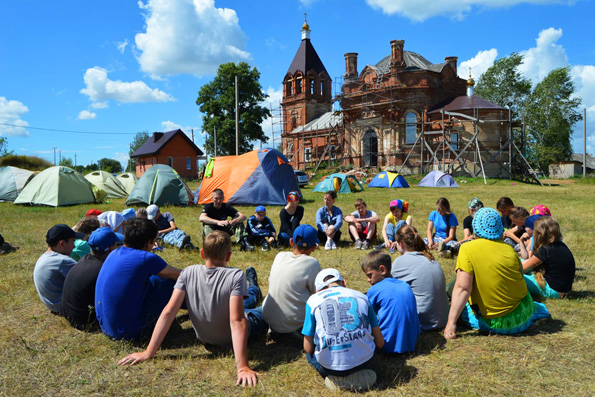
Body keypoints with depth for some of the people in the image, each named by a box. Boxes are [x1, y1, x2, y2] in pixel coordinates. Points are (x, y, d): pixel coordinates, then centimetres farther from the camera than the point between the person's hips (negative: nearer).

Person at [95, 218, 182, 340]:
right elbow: (180, 275, -3)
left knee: (155, 279, 20)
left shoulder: (114, 253, 3)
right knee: (174, 282, -2)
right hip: (129, 332, -8)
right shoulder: (146, 258, -20)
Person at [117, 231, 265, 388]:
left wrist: (148, 353, -17)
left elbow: (168, 312, -21)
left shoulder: (188, 273, -19)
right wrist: (242, 367, -35)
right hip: (234, 339, -3)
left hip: (205, 338, 4)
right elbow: (237, 321, -36)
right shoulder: (235, 276, -30)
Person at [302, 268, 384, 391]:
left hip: (330, 366, -2)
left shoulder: (313, 300, 4)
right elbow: (380, 343, 12)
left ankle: (337, 379, 5)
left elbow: (308, 348, 3)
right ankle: (360, 375, 9)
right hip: (363, 361, 3)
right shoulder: (361, 296, 10)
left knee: (310, 354, 32)